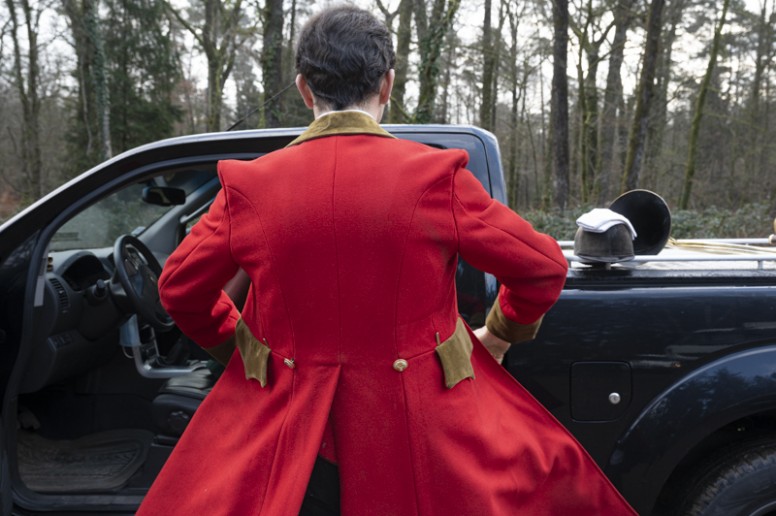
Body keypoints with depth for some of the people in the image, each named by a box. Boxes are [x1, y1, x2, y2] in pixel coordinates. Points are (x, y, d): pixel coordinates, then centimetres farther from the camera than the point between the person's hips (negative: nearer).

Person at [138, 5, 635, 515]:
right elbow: (542, 267, -6)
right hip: (422, 418, -1)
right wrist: (499, 335, 12)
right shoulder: (436, 177, -14)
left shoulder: (250, 185, -9)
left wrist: (235, 345, 19)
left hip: (284, 419, 2)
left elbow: (180, 287, 2)